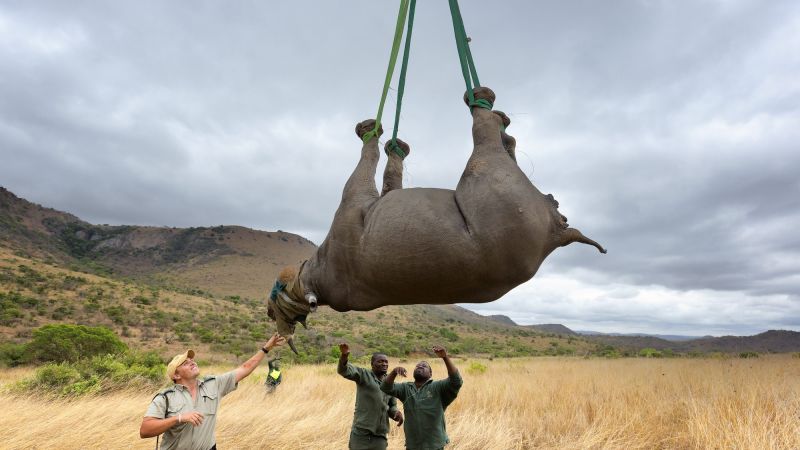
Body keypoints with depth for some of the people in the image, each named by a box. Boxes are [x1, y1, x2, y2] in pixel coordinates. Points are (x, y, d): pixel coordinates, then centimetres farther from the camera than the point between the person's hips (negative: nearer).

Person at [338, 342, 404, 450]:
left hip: (380, 436, 5)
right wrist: (344, 355, -44)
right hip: (361, 433, -5)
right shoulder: (364, 374, -6)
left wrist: (397, 413, -5)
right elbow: (344, 370, -23)